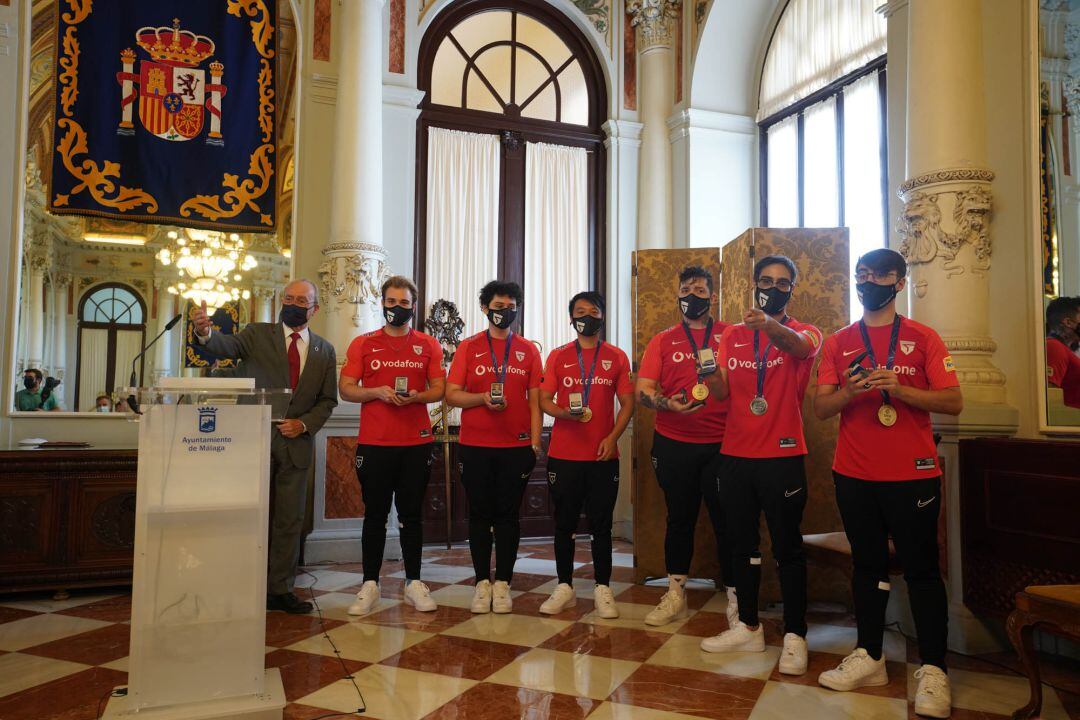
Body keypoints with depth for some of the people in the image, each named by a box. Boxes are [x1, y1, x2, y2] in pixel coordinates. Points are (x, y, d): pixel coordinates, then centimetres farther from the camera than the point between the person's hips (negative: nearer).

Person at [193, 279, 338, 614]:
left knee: (290, 521, 8)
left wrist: (304, 424, -7)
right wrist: (205, 332, -39)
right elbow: (227, 346, -18)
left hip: (296, 445, 3)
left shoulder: (324, 351, 8)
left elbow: (328, 400, 9)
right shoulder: (257, 334, 2)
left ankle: (280, 590, 20)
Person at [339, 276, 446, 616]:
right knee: (375, 514, 5)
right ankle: (370, 585, 15)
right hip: (374, 443, 0)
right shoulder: (363, 344, 6)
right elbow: (345, 388, 3)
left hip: (416, 443, 1)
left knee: (412, 514, 8)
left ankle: (413, 582, 17)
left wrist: (416, 396, -13)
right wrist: (376, 391, -13)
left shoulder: (429, 345, 8)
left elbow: (439, 389, 7)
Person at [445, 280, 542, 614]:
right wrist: (484, 398, -17)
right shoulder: (469, 347, 5)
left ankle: (503, 584, 14)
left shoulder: (528, 350, 8)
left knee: (508, 514, 5)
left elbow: (535, 400, 5)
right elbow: (451, 395, 0)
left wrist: (535, 442, -2)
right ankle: (482, 583, 16)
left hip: (516, 446, 0)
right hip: (475, 445, 0)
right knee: (480, 514, 5)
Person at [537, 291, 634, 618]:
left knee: (601, 525, 5)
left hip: (603, 455, -1)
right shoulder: (558, 356, 8)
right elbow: (544, 400, 4)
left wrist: (613, 437, -9)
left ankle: (602, 590, 15)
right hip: (563, 455, 1)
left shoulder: (617, 357, 6)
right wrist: (564, 412, -17)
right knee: (564, 524, 8)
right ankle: (565, 588, 20)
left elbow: (627, 403, 4)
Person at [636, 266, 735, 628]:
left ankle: (735, 597, 16)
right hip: (674, 445, 2)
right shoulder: (663, 341, 8)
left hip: (721, 444, -2)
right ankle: (675, 594, 27)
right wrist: (668, 404, -20)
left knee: (727, 521, 2)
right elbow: (643, 390, 0)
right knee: (679, 518, 13)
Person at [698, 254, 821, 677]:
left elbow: (799, 346, -27)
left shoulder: (804, 333, -1)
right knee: (742, 544, 14)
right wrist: (712, 377, -23)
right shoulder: (732, 335, 11)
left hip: (782, 456, -4)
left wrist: (767, 324, -49)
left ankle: (794, 637, 16)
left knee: (787, 547, 3)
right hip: (736, 455, 4)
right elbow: (723, 392, 2)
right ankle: (748, 628, 28)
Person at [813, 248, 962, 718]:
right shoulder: (838, 343, 8)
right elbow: (820, 408, 3)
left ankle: (933, 670, 11)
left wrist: (899, 389, -19)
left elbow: (953, 402, -4)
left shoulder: (923, 338, 2)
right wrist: (851, 390, -17)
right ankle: (869, 657, 22)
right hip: (854, 475, 3)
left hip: (913, 474, -2)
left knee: (921, 568, 2)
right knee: (867, 565, 11)